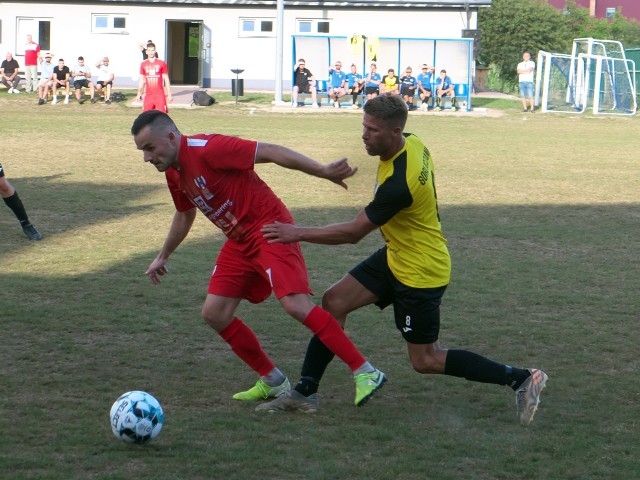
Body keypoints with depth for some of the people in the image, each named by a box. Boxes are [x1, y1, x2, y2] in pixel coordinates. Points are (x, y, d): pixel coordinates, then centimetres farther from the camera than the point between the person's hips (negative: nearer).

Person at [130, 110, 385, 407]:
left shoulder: (207, 149, -20)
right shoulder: (173, 173, 8)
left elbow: (270, 152, -22)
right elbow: (184, 214, 27)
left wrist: (322, 170, -28)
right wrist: (162, 257, 35)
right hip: (239, 242, 9)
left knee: (296, 305, -22)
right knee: (214, 313, 4)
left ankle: (365, 373, -16)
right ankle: (273, 382, 17)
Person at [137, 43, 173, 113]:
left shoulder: (161, 64, 0)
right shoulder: (143, 64, 8)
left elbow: (166, 80, 3)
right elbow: (142, 80, 14)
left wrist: (169, 95, 0)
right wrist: (139, 94, 10)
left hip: (160, 94, -2)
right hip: (148, 95, 2)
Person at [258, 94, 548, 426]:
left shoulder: (398, 183, -33)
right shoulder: (412, 143, -6)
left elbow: (353, 233, -24)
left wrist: (298, 234, -18)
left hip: (420, 273, -10)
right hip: (396, 257, 10)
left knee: (425, 361, 1)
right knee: (334, 302, 4)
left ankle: (521, 379, 8)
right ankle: (305, 392, 10)